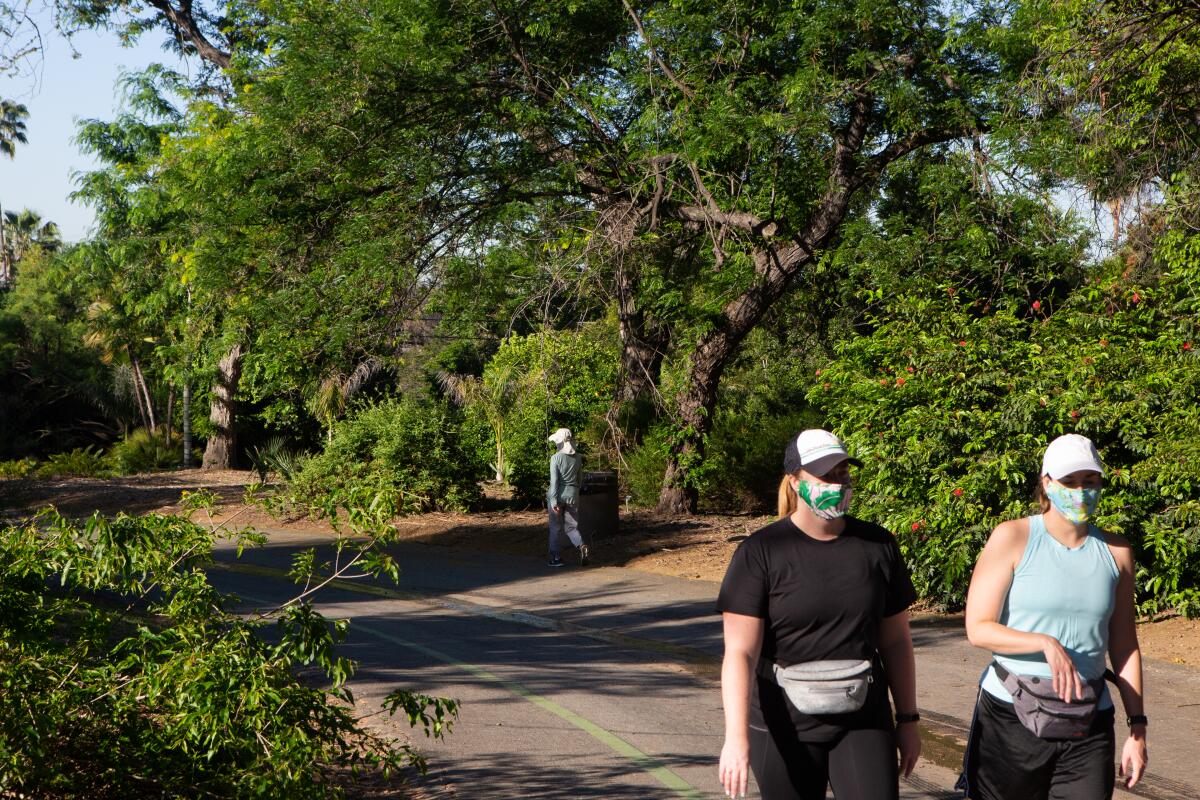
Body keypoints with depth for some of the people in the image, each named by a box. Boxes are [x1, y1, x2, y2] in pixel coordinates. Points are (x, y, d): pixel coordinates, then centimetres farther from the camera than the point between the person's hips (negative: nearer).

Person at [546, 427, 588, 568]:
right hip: (572, 495, 4)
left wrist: (554, 501, -16)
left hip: (558, 494, -4)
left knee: (556, 527, 8)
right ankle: (582, 546, -17)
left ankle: (556, 558, 13)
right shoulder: (577, 458, 3)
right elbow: (580, 478, 12)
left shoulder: (556, 458, -12)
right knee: (571, 526, 10)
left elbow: (554, 480, -16)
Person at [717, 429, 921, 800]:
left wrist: (908, 719, 11)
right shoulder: (761, 553, -8)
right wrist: (737, 737, -23)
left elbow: (895, 641, 11)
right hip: (784, 731, -2)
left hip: (863, 724, 2)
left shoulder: (877, 546, 4)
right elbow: (740, 653, -14)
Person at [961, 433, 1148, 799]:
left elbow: (1124, 645, 12)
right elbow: (978, 628, -9)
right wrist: (1046, 643, -24)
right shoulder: (1012, 538, -4)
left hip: (1088, 730, 3)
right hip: (1010, 718, -2)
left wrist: (1138, 728, 9)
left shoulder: (1115, 551, 7)